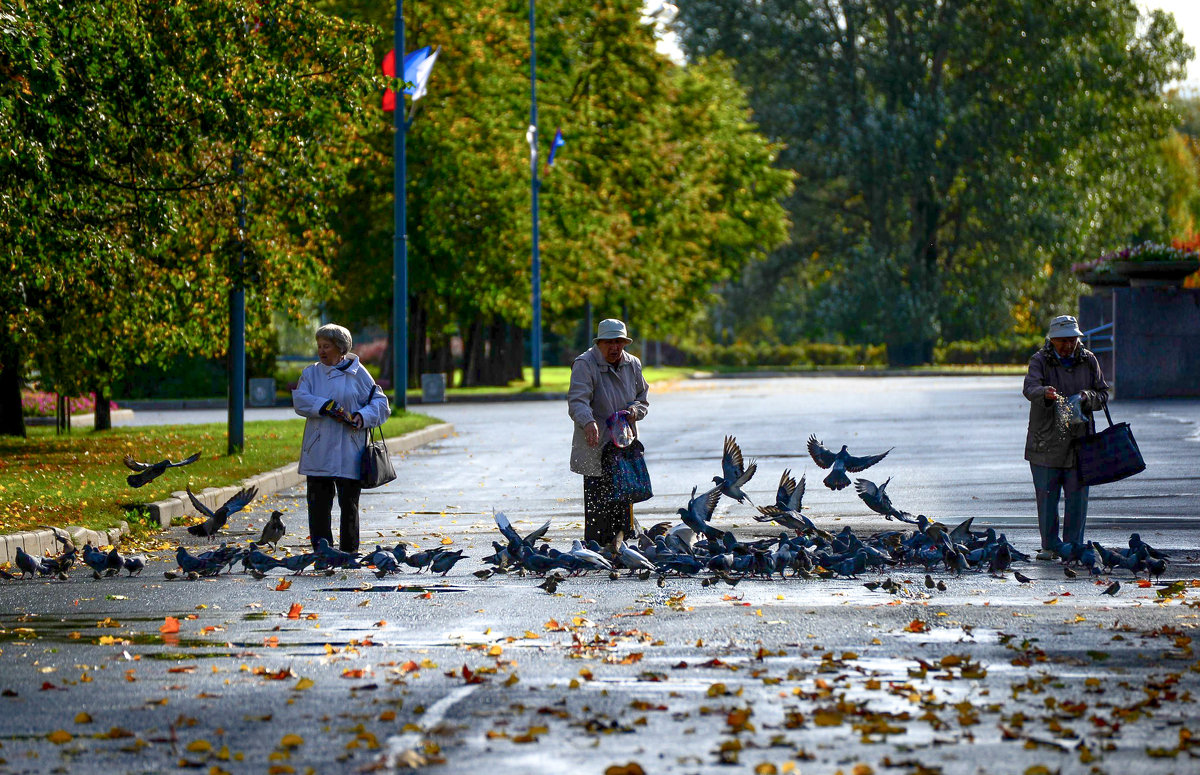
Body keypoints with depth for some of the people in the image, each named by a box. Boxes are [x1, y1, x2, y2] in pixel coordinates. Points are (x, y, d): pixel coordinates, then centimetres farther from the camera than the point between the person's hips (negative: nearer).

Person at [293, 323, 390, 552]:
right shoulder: (311, 373, 10)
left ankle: (349, 552, 10)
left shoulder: (357, 373, 5)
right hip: (318, 452, 2)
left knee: (349, 503, 1)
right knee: (318, 503, 1)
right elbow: (300, 401, -4)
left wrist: (363, 416, -13)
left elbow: (379, 402, 6)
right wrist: (326, 407, -19)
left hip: (349, 453, -2)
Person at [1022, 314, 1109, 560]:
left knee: (1077, 497, 2)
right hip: (1046, 442, -2)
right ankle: (1050, 546, 13)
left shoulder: (1088, 361, 7)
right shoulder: (1040, 361, -3)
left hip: (1079, 440, 2)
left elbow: (1103, 394, 11)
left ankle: (1073, 546, 11)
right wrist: (1045, 393, -43)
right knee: (1046, 496, 2)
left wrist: (1087, 398, -11)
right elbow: (1030, 388, -21)